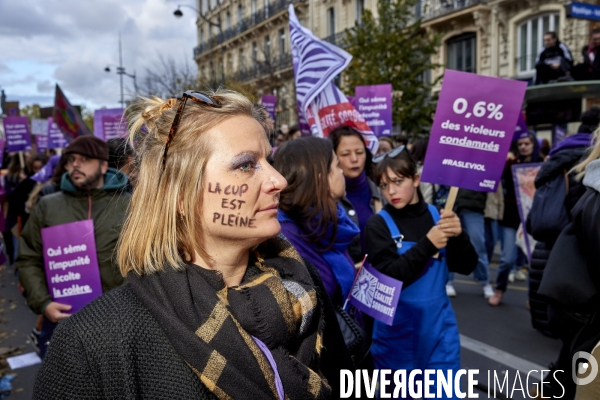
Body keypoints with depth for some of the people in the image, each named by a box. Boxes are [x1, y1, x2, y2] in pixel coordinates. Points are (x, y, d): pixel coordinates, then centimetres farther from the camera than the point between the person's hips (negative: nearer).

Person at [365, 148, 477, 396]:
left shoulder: (437, 215, 0)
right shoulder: (378, 224, -9)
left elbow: (466, 267, -3)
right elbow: (389, 278, -19)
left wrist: (458, 236, -22)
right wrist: (428, 244, -26)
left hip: (439, 324, 3)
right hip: (397, 328, -2)